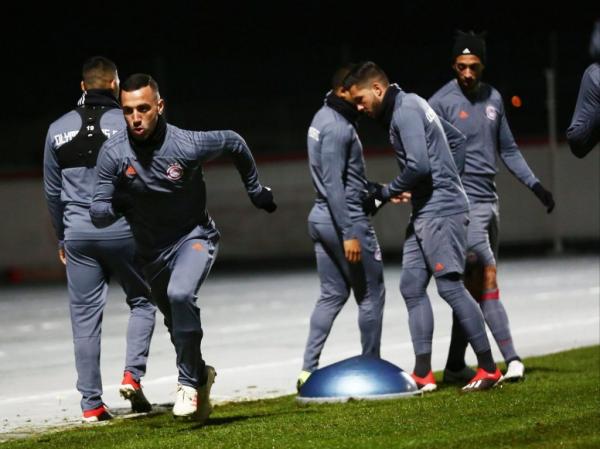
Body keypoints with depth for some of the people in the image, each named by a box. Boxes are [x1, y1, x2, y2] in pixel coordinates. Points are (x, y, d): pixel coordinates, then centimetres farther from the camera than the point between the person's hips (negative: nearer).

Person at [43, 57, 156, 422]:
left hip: (78, 232, 3)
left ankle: (91, 403, 5)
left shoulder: (58, 130, 7)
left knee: (85, 316, 6)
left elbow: (53, 191, 13)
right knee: (142, 301, 14)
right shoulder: (128, 123, -5)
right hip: (123, 229, -3)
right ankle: (132, 375, -4)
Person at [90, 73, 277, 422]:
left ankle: (189, 382, -19)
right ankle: (201, 375, 48)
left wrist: (257, 191, 8)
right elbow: (99, 215, -14)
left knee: (181, 295, -32)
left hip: (194, 236, -4)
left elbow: (234, 143, -3)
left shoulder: (187, 145, -24)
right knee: (177, 327, 20)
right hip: (152, 249, 4)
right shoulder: (114, 154, -19)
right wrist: (114, 206, -37)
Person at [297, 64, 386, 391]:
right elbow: (333, 184, -22)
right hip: (346, 218, -10)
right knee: (371, 295, 2)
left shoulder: (325, 118, 14)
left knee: (332, 294, 11)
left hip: (321, 217, 10)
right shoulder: (338, 127, -18)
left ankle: (308, 370, 4)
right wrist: (349, 234, -23)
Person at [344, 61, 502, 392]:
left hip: (441, 210, -11)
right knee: (412, 287, 7)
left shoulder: (406, 111, -13)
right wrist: (401, 191, 11)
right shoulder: (401, 110, 18)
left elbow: (418, 166, -22)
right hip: (424, 212, 11)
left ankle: (488, 369, -7)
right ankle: (423, 374, 7)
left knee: (449, 286, -10)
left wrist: (386, 192, -8)